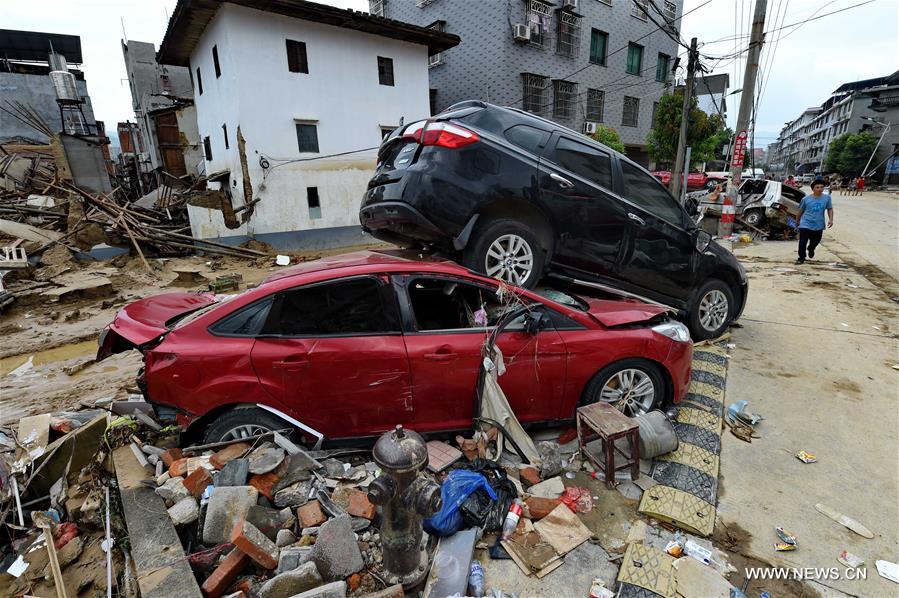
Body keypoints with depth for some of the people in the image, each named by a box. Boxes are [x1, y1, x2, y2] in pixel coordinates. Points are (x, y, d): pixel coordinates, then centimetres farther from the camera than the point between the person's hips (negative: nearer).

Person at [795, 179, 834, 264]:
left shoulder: (827, 198, -2)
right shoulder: (806, 199, -7)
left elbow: (830, 209, 7)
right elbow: (801, 210, 7)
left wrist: (830, 219, -5)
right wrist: (797, 220, 17)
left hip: (819, 226, 3)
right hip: (805, 224, -3)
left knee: (815, 242, 17)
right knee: (802, 242, -9)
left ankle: (811, 249, 51)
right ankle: (801, 258, 6)